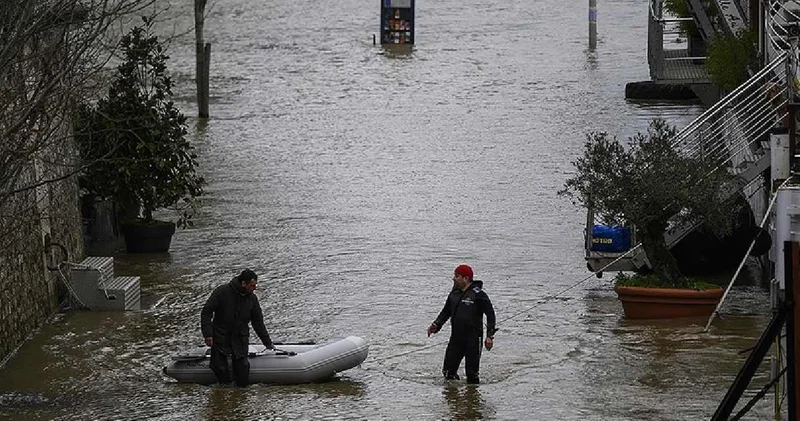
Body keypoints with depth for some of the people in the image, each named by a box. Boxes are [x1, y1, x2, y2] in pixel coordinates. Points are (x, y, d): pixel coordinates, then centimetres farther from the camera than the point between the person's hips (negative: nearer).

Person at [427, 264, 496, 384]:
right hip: (456, 338, 6)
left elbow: (490, 314, -9)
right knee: (448, 371, 5)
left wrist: (490, 336, -14)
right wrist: (436, 325, 4)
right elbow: (446, 311, 20)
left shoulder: (477, 294, -10)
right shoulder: (454, 293, 9)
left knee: (472, 374, -4)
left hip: (473, 339, -6)